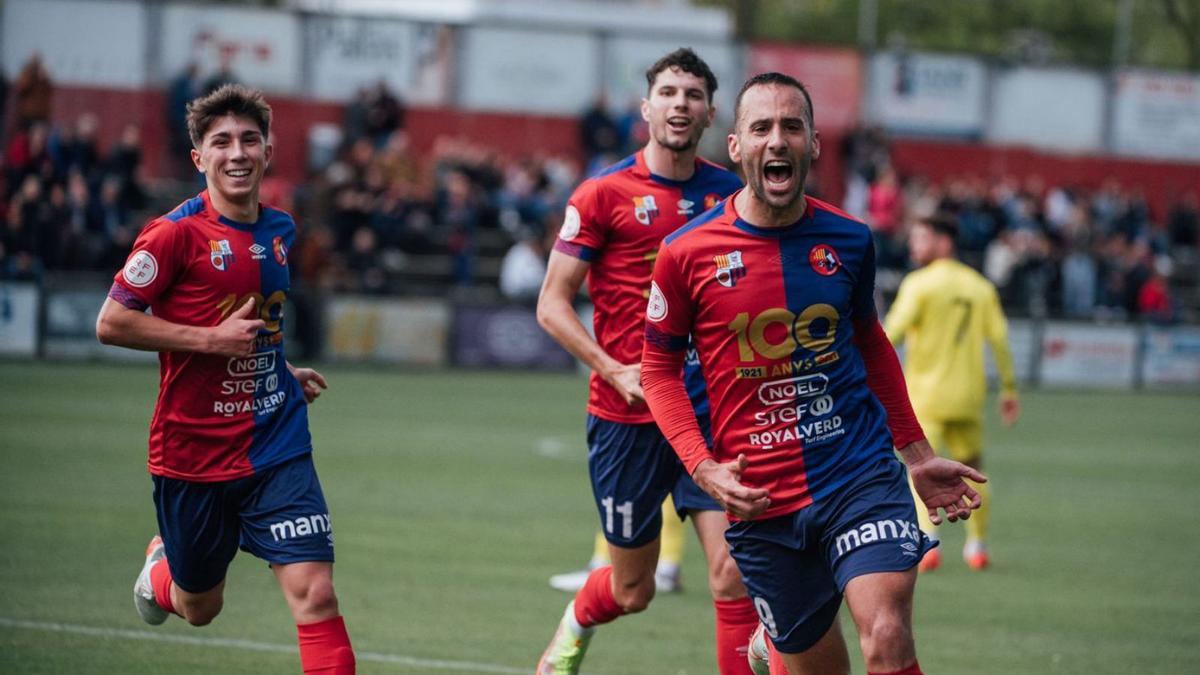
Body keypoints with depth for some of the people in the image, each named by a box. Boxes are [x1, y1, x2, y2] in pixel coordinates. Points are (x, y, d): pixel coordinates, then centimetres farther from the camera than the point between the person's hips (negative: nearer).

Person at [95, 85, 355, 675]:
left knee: (314, 593, -14)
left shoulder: (281, 230, 8)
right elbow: (111, 323, -15)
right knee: (199, 609, 15)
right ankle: (161, 564, 51)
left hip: (277, 445, 3)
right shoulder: (177, 233, -12)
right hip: (193, 448, -3)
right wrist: (214, 340, -18)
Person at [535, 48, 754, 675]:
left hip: (713, 412, 2)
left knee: (733, 573, -13)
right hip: (627, 418, -2)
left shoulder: (730, 192, 4)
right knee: (632, 589, 10)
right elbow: (552, 304, -5)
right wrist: (615, 370, -17)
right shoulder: (604, 193, -6)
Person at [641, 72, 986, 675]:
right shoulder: (686, 253, -4)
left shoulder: (849, 240, 3)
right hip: (760, 501, -1)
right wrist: (702, 467, -8)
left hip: (862, 477, 1)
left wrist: (919, 455, 22)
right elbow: (659, 367, 6)